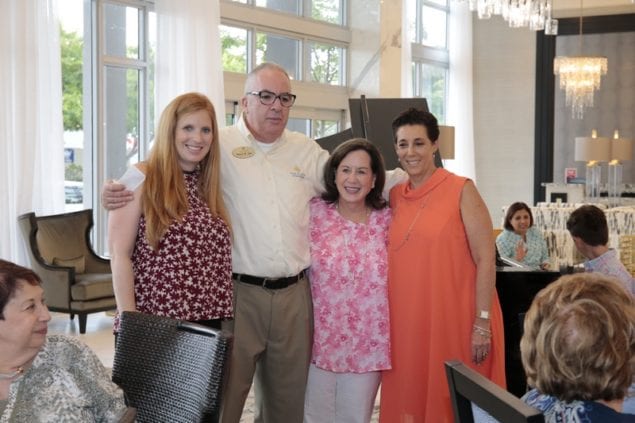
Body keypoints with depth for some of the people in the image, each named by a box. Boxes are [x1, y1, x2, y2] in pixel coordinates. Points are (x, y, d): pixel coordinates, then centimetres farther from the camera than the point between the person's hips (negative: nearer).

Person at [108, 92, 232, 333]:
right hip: (151, 323, -5)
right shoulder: (141, 180, -5)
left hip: (210, 323, 5)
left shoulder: (210, 186, 11)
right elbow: (119, 254, -9)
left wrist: (226, 318, 4)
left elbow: (220, 259, 11)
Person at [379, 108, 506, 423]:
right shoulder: (394, 197, 9)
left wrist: (483, 322, -14)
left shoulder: (461, 191, -6)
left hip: (454, 320, -5)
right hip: (406, 321, 5)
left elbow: (485, 260, -9)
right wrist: (389, 321, 11)